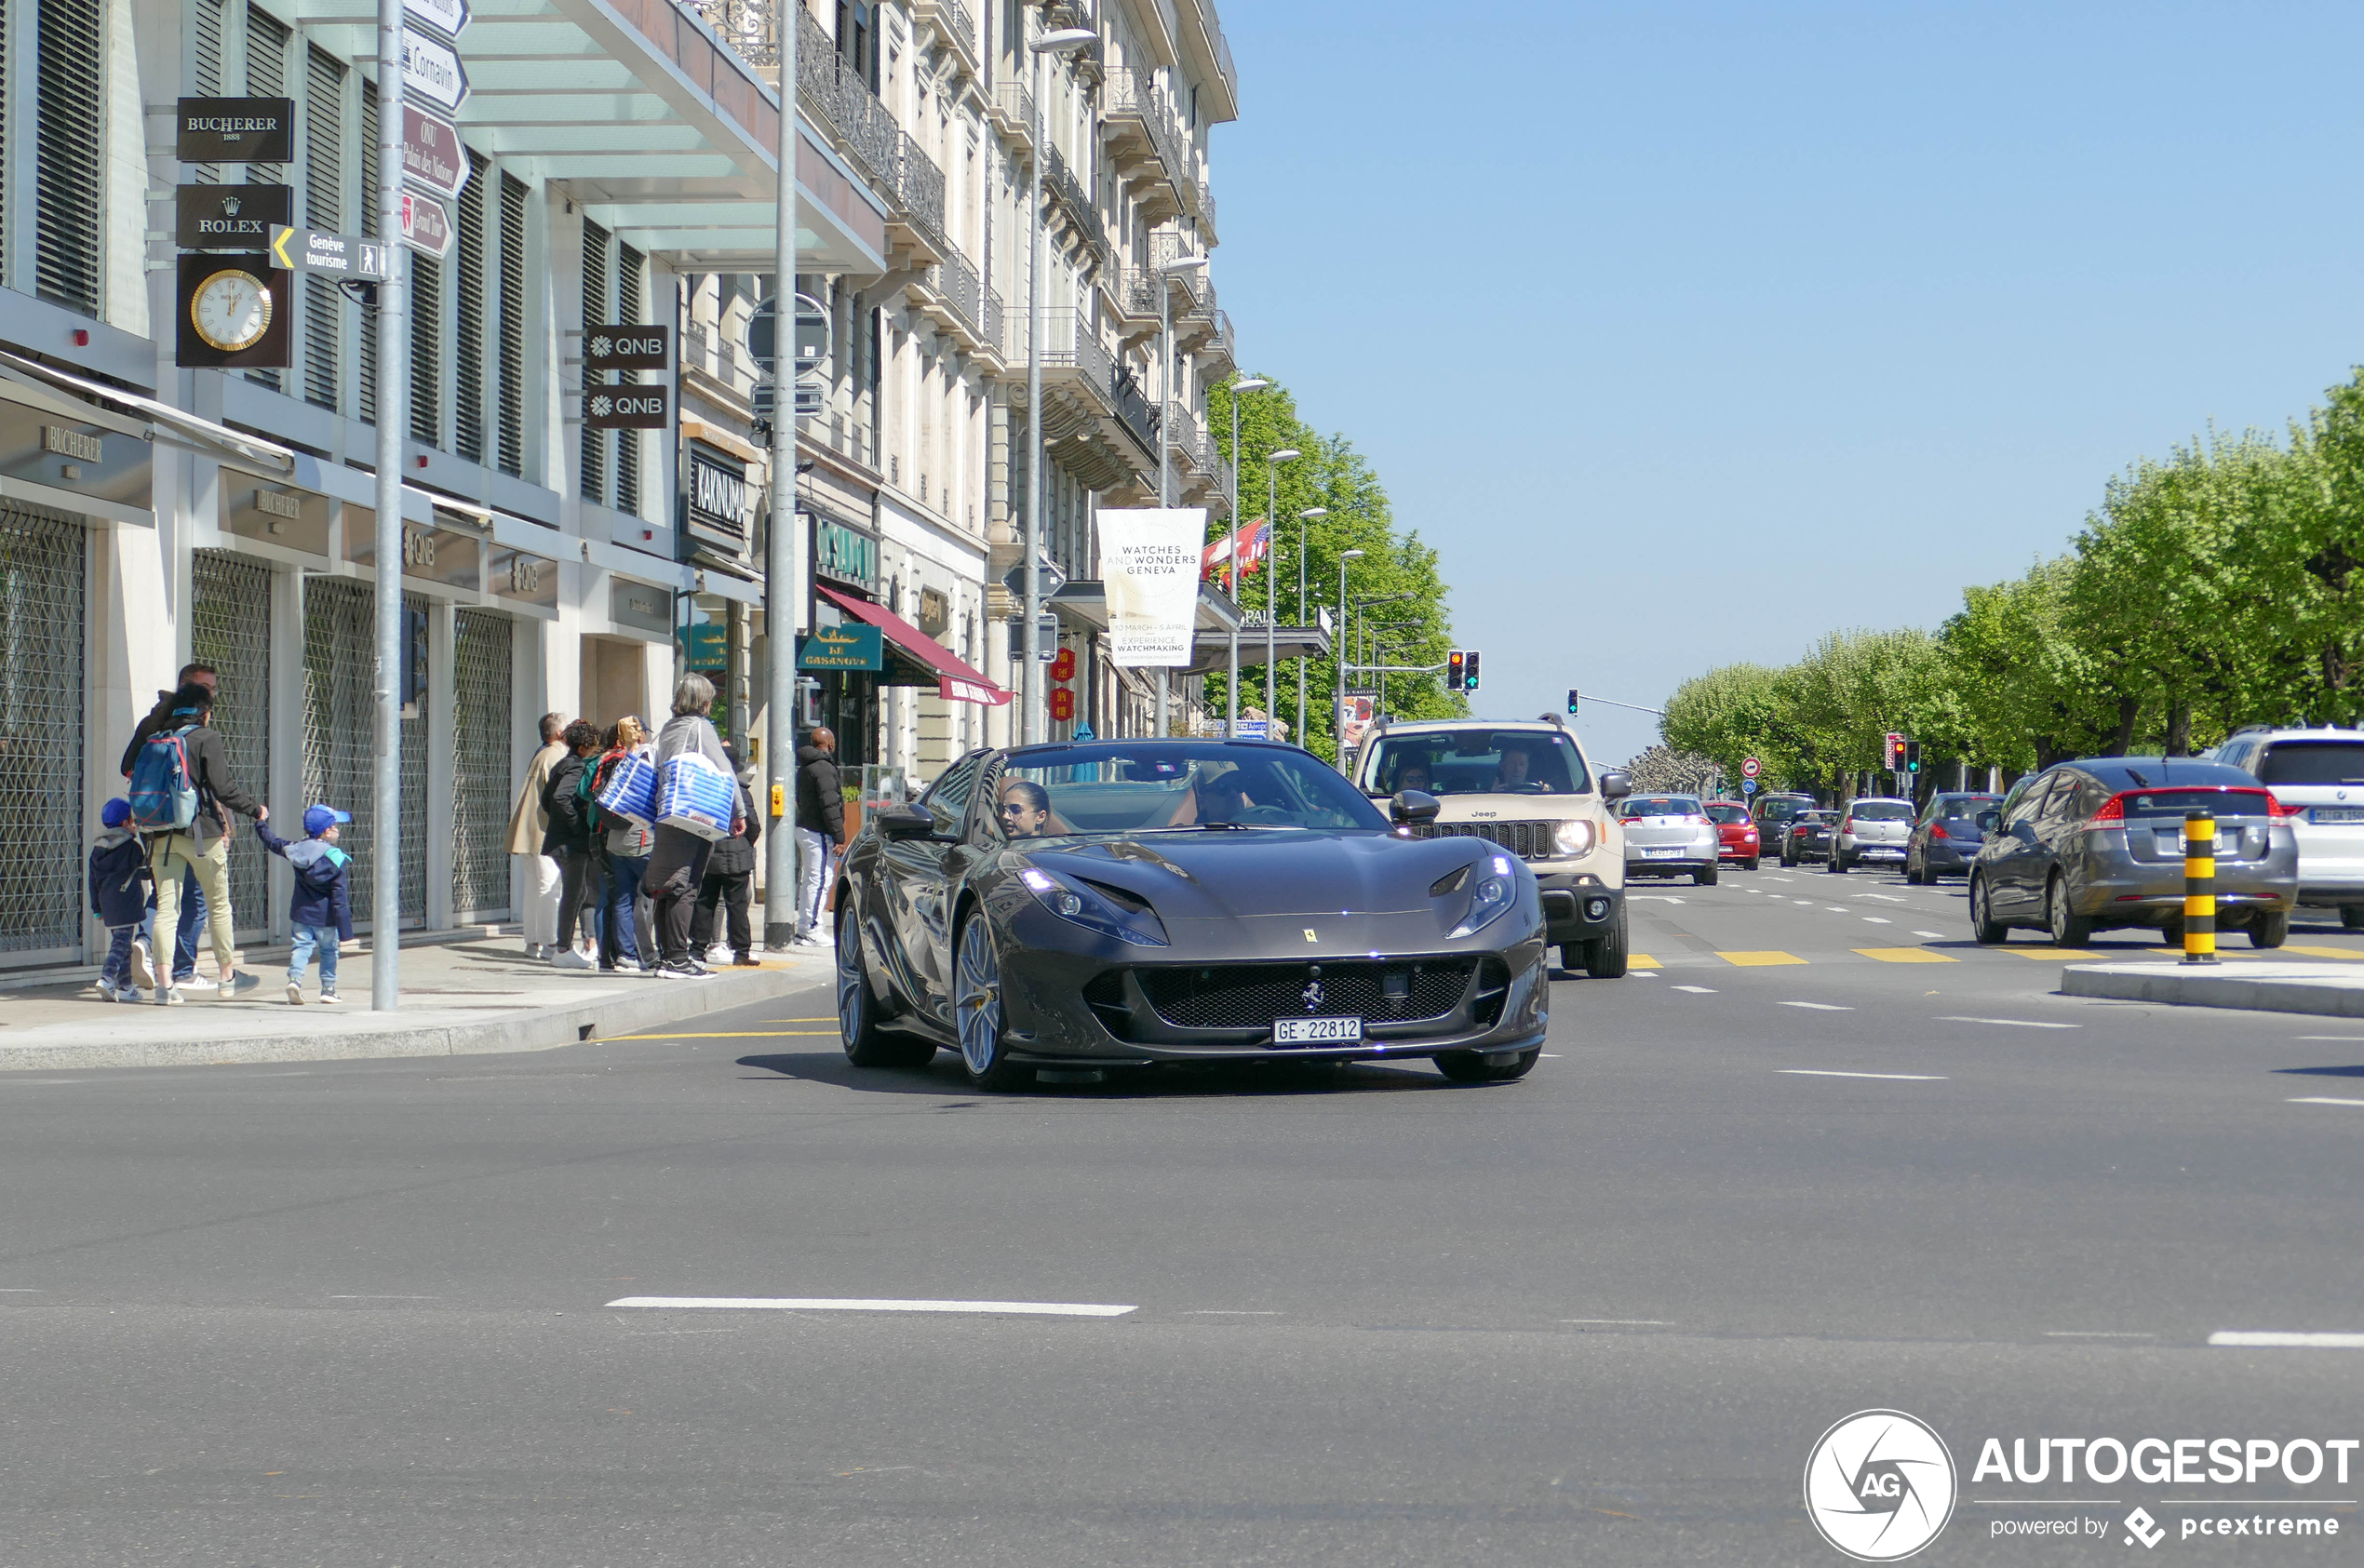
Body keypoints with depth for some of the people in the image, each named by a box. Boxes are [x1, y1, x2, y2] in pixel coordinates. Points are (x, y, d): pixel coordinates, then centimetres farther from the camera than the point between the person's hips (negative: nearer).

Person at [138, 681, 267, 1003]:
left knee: (166, 908, 2)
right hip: (201, 831, -4)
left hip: (162, 833, 4)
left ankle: (164, 983, -5)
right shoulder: (206, 738, -7)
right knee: (219, 904, 11)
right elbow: (223, 787, -12)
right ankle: (228, 975, 20)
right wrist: (255, 809, 1)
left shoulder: (157, 738, 8)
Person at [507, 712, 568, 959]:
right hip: (545, 830, -10)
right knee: (549, 886, -10)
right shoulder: (556, 757, -12)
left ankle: (533, 941, 13)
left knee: (534, 887, 11)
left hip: (528, 829, 10)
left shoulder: (541, 755, 18)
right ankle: (548, 942, -12)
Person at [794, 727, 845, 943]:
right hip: (818, 833, -10)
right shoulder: (824, 768, -15)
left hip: (804, 827, 10)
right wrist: (838, 836, -19)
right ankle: (812, 930, -11)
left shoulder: (804, 768, 16)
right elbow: (829, 805, -20)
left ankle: (803, 929, 19)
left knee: (809, 880, 15)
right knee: (819, 880, -9)